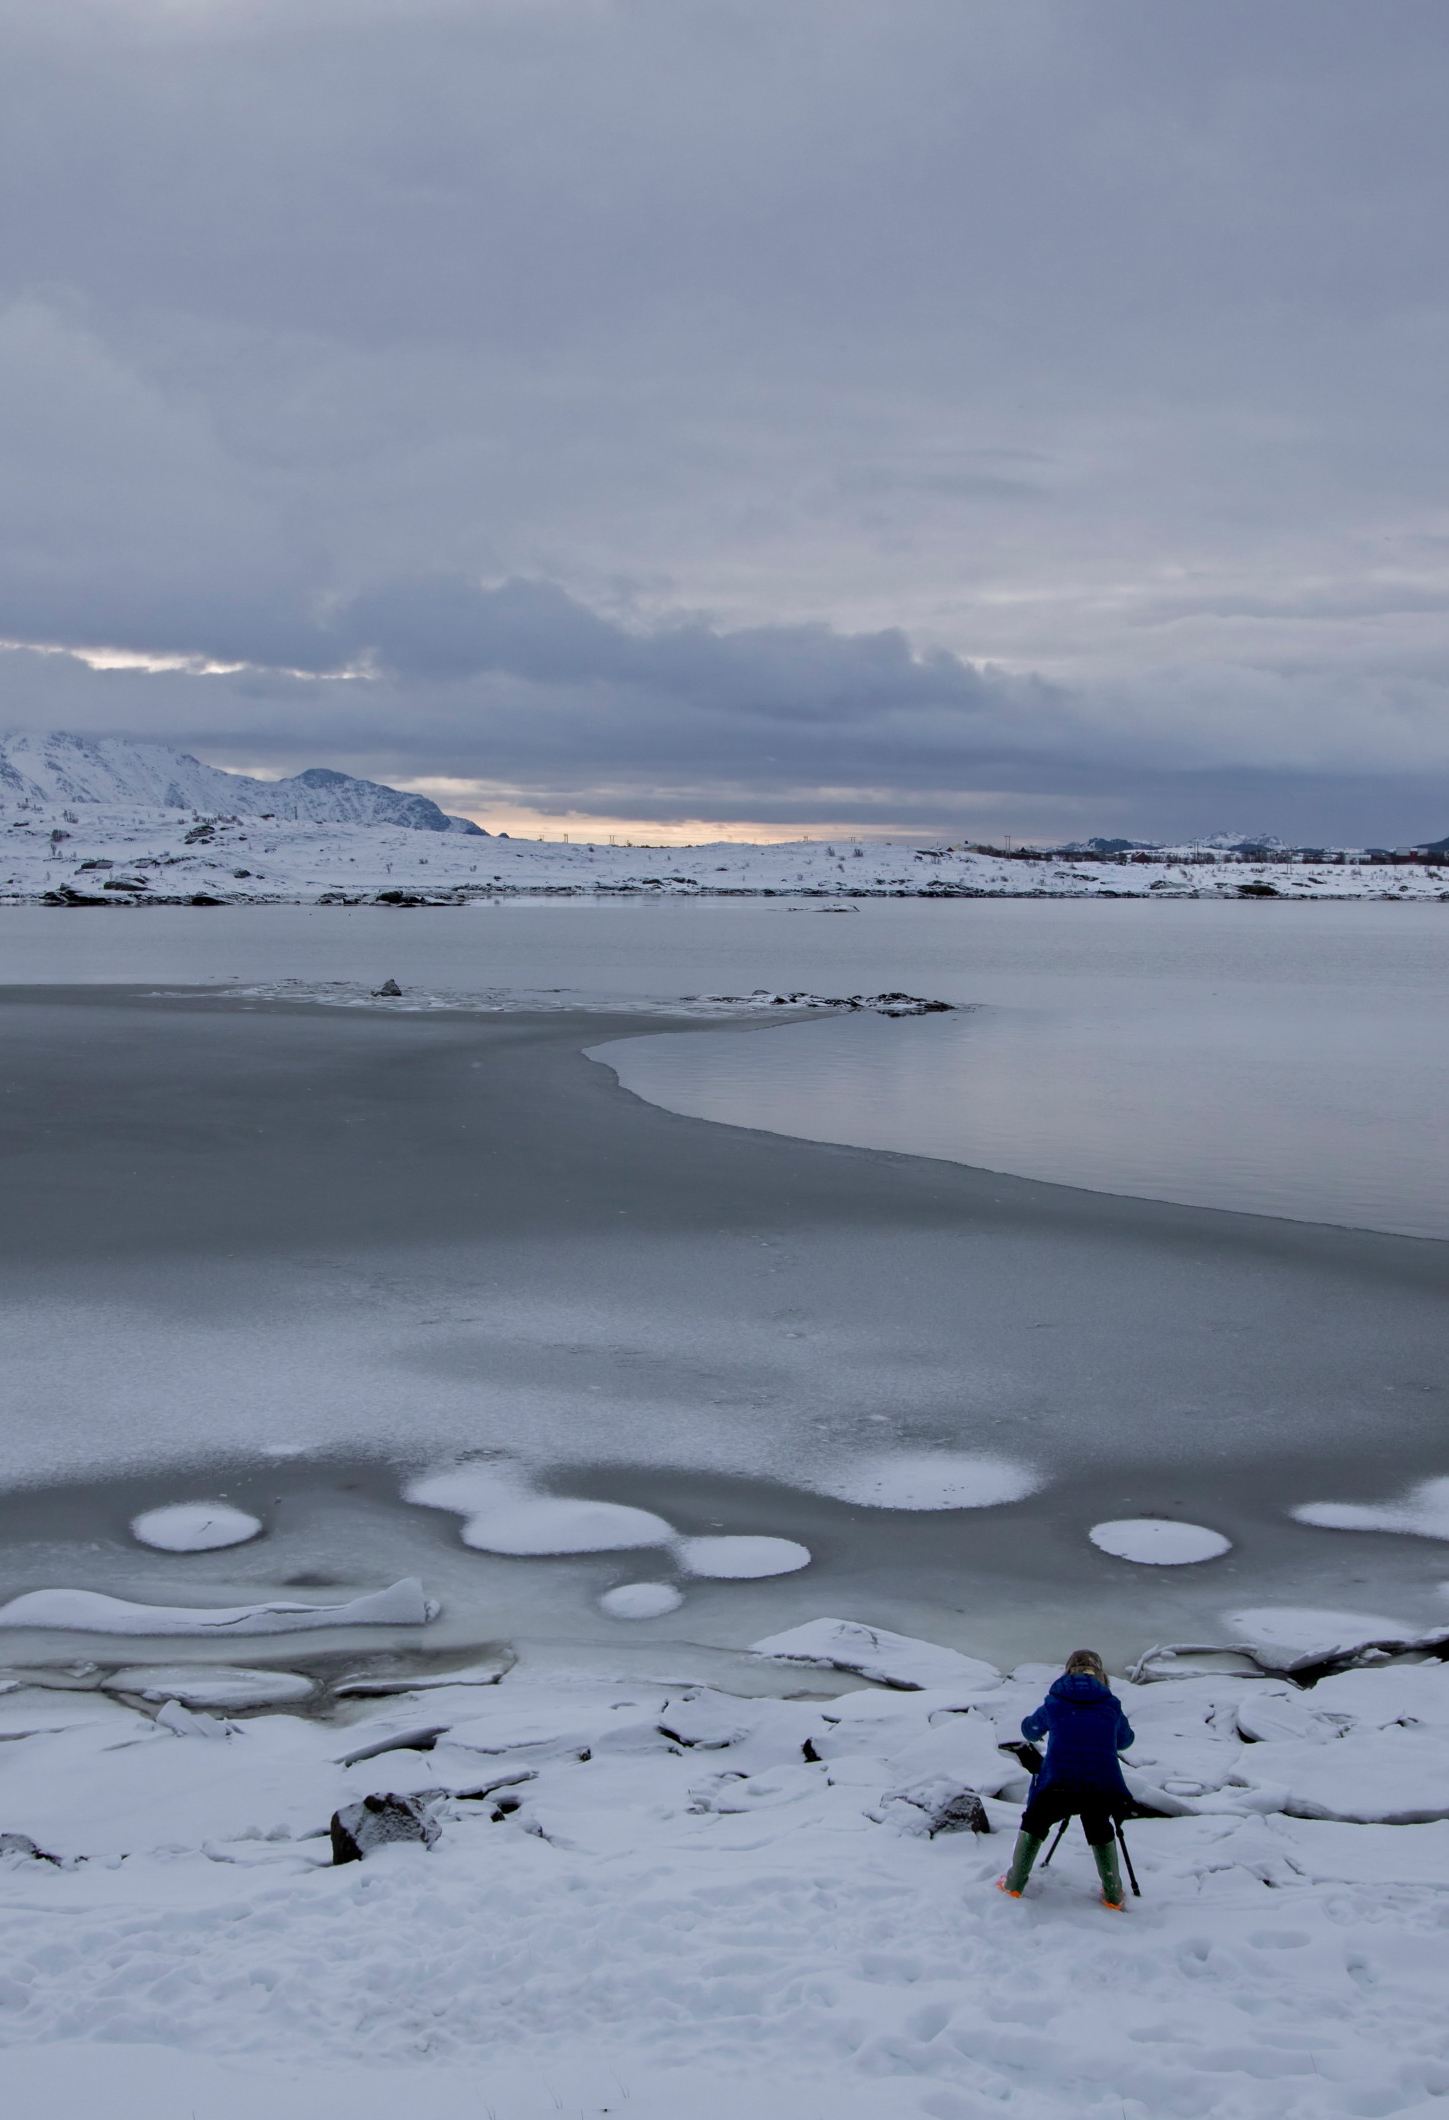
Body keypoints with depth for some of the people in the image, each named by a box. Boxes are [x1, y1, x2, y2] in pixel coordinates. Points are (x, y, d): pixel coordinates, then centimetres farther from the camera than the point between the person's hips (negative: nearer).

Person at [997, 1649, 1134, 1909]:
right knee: (1100, 1831, 31)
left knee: (1034, 1823, 26)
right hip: (1104, 1788, 1)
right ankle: (1113, 1895, 32)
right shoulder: (1111, 1704, 16)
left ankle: (1014, 1885, 27)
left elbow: (1030, 1730, 33)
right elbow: (1125, 1739, 35)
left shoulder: (1054, 1702, 15)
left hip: (1056, 1788, -1)